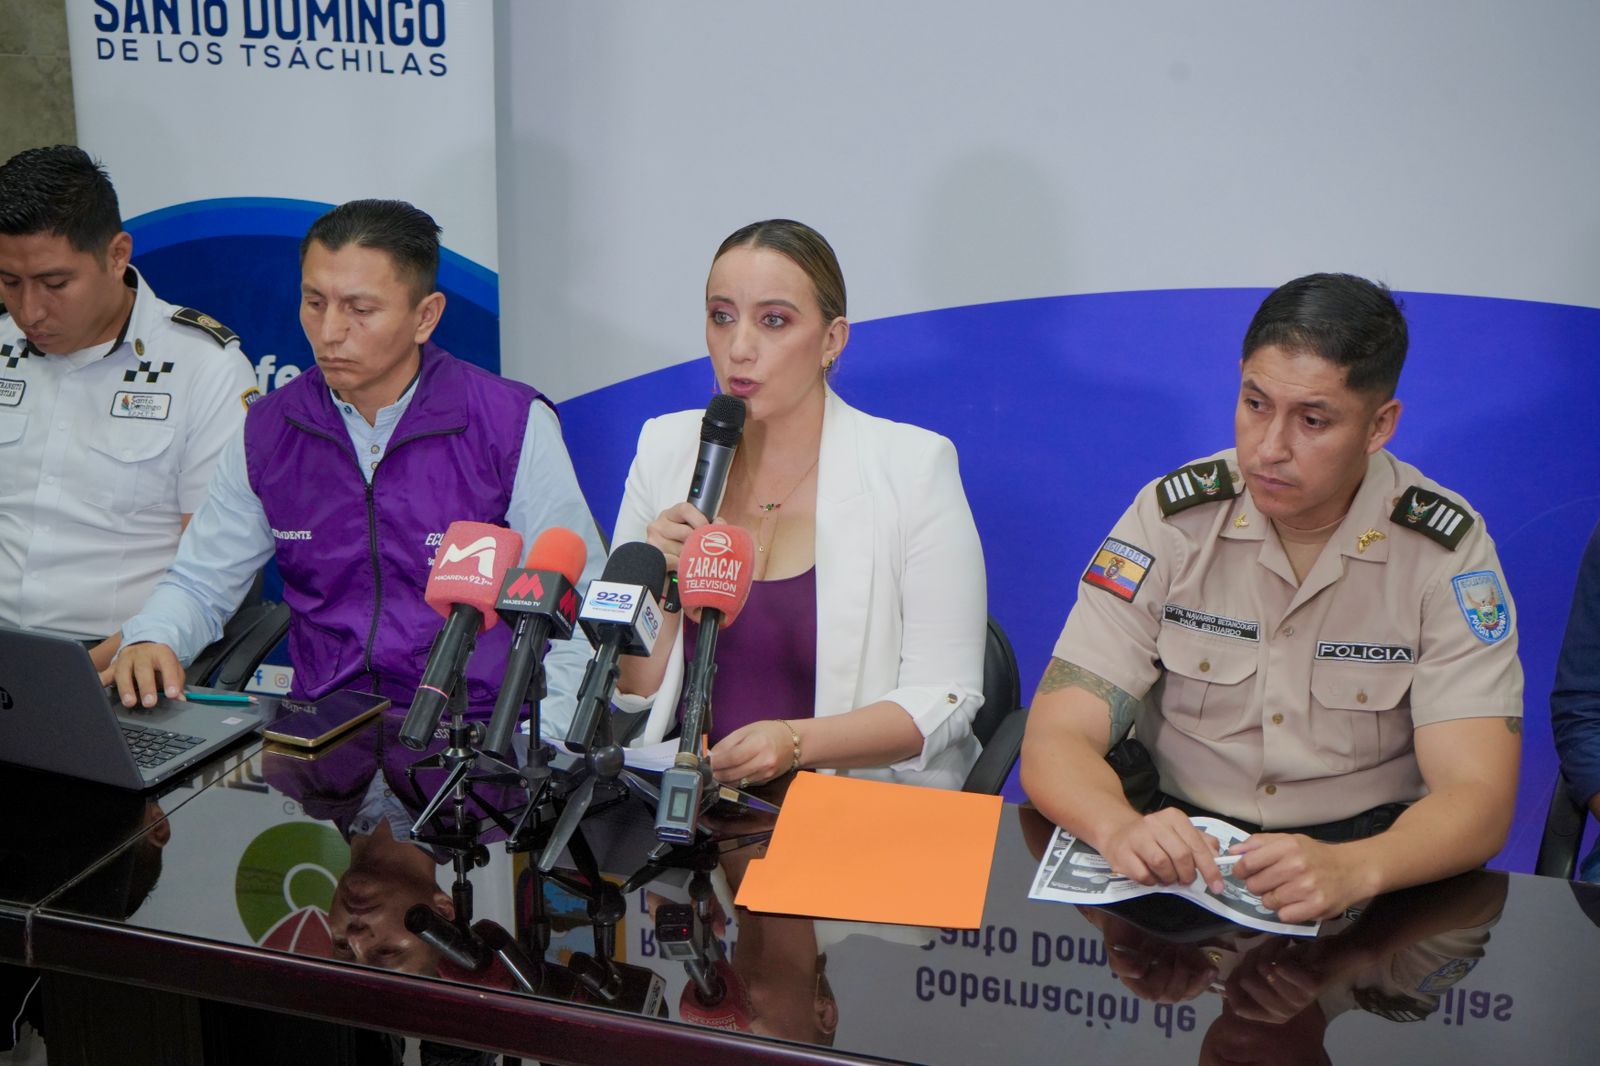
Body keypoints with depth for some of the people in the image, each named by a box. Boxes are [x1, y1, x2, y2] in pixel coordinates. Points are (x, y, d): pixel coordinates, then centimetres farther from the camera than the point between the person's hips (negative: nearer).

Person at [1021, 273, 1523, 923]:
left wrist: (1350, 870, -37)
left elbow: (1477, 797, -15)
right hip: (1178, 851, 0)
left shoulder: (1448, 552, -7)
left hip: (1370, 864, 0)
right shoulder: (1171, 516, -5)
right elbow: (1056, 738, -10)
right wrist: (1120, 828, -34)